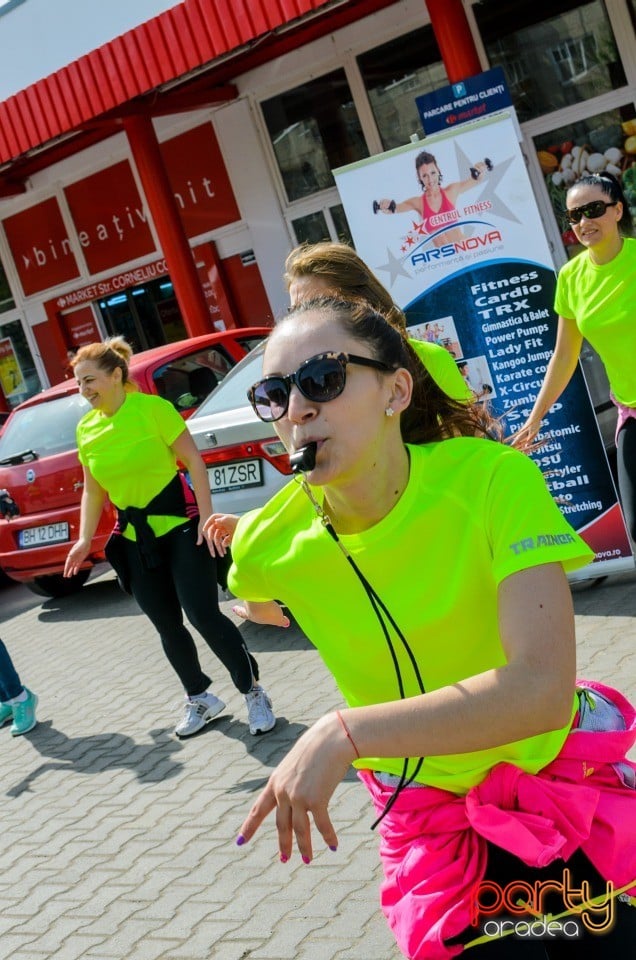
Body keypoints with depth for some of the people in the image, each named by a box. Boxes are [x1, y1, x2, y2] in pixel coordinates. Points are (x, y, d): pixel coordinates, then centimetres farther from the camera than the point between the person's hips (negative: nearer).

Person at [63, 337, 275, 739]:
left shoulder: (152, 407, -12)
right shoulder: (86, 429, 3)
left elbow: (193, 460, -10)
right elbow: (93, 490, 11)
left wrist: (205, 516, -16)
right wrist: (85, 539, 1)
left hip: (179, 523, -5)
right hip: (135, 537, 5)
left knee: (204, 616, -10)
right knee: (168, 627, 10)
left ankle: (254, 692, 7)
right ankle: (200, 698, 28)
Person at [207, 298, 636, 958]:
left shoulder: (492, 477, -25)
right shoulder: (269, 546, -16)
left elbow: (544, 688, -36)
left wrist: (345, 733, -41)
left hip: (566, 788, -1)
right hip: (428, 820, 1)